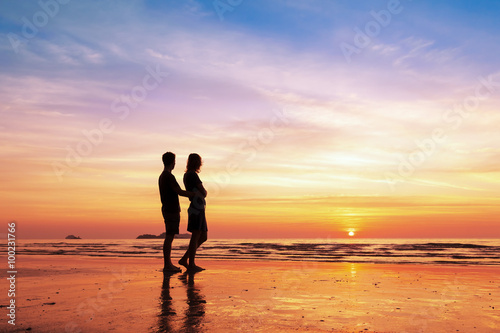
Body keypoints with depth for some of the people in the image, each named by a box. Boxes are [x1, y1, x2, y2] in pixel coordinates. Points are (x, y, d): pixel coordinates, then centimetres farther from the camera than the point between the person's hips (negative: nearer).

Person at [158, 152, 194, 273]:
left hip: (167, 209, 10)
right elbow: (179, 192, -18)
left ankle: (168, 264, 17)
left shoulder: (161, 176, 17)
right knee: (169, 237, -8)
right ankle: (167, 265, -5)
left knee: (170, 237, 12)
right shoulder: (169, 176, -14)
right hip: (172, 210, -10)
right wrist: (196, 194, -9)